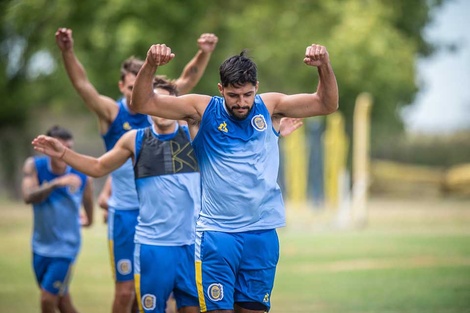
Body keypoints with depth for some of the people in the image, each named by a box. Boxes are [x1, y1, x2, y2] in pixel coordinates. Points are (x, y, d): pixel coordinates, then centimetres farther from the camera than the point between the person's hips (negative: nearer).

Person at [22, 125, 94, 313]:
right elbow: (28, 196, -26)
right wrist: (55, 184, -37)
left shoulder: (82, 177, -11)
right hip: (41, 246, 3)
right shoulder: (34, 166, -9)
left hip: (65, 248, -3)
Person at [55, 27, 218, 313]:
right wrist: (68, 53, -34)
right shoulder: (112, 113, -5)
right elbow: (82, 84, -17)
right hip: (125, 214, -2)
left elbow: (187, 81, -5)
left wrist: (204, 54, -23)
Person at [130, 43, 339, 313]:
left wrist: (324, 66, -14)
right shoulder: (202, 110, -2)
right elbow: (142, 104, -6)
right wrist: (151, 66, -23)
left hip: (263, 233, 2)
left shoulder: (270, 107, 5)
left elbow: (327, 104, 4)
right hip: (216, 233, -2)